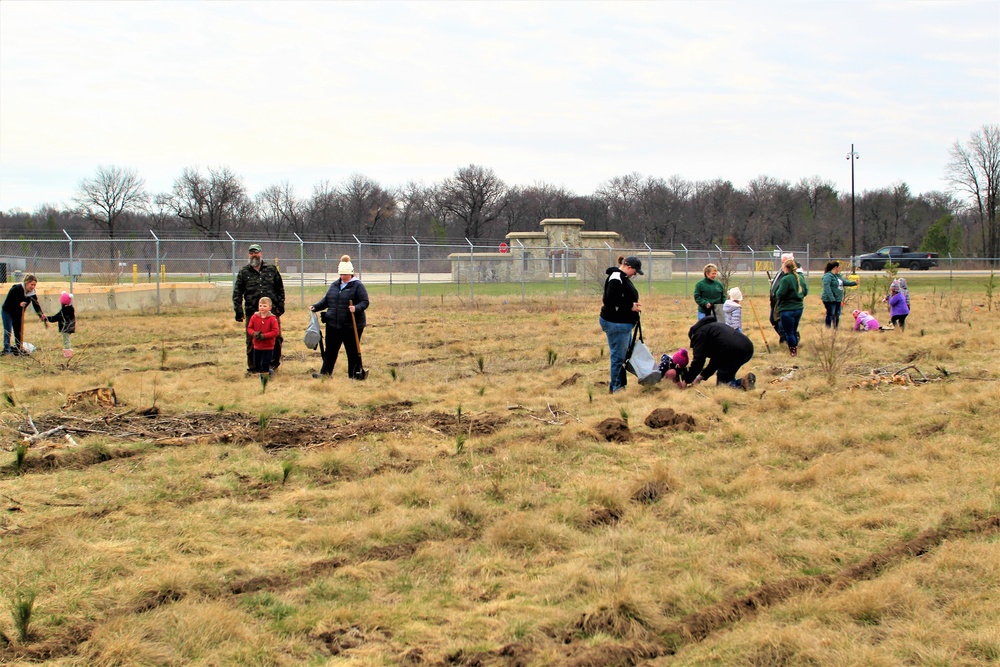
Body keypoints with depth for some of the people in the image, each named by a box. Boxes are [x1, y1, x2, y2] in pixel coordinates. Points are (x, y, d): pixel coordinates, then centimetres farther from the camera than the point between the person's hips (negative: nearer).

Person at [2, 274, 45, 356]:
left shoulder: (32, 293, -10)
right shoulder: (16, 288, -25)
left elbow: (36, 305, -19)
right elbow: (8, 301, -24)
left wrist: (41, 315, -35)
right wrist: (19, 304, -35)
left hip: (19, 313, 5)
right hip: (8, 311, -5)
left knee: (19, 331, 6)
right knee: (8, 331, -9)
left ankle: (18, 349, 12)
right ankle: (6, 350, -8)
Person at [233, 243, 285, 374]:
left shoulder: (272, 269, 10)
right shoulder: (244, 272, 8)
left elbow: (280, 288, 13)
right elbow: (237, 293, 6)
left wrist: (280, 305, 5)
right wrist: (238, 310, -2)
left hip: (272, 311, 0)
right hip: (252, 312, 0)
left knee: (276, 338, 0)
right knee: (252, 341, 3)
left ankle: (274, 363, 17)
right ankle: (253, 367, 12)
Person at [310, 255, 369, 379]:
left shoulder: (358, 285, -6)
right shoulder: (334, 285, 14)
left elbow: (365, 302, -11)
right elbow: (326, 300, 20)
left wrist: (356, 308, -29)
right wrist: (315, 307, 6)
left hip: (352, 325, -6)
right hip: (333, 324, 6)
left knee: (353, 351, 3)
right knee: (330, 350, 7)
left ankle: (355, 374, 13)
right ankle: (325, 372, 12)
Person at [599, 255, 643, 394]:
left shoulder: (623, 278, 15)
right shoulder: (616, 278, -18)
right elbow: (611, 301, -26)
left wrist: (634, 305, 5)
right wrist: (631, 307, -19)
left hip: (624, 324, 11)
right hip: (616, 324, -11)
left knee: (626, 354, 16)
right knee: (619, 356, -3)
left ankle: (621, 384, 25)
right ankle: (615, 387, 5)